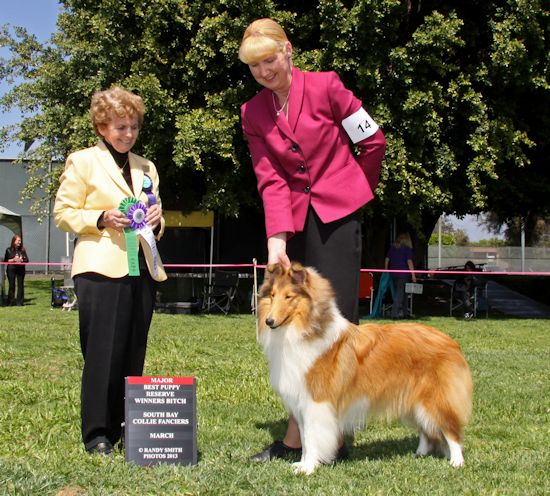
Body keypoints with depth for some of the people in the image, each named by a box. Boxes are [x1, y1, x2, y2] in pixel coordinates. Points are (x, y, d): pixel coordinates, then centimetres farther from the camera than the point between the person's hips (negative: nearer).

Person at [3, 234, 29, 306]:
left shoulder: (22, 250, 5)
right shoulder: (9, 250, 1)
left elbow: (27, 260, 6)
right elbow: (5, 260, 1)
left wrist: (22, 260, -13)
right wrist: (13, 260, -13)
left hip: (20, 270, 1)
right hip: (11, 270, -1)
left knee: (20, 285, 0)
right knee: (12, 285, 1)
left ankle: (20, 301, 5)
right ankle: (11, 301, 8)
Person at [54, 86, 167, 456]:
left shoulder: (146, 168, 20)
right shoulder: (82, 162, 4)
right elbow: (63, 213, 0)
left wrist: (156, 220, 4)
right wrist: (101, 218, -15)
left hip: (142, 268, 6)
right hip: (101, 269, -5)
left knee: (134, 352, 7)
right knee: (102, 352, -5)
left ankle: (126, 426, 17)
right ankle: (97, 434, 3)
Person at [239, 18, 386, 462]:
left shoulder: (326, 87, -5)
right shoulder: (253, 113, 5)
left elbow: (374, 141, 3)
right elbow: (270, 180, -2)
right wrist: (276, 239, -14)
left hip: (337, 215, -4)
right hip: (295, 222, 4)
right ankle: (295, 438, 7)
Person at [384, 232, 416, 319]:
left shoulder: (392, 247, 10)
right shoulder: (407, 248, -6)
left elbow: (387, 259, 12)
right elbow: (409, 261, -12)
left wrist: (386, 271, 20)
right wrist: (413, 275, -12)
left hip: (393, 273, 6)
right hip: (403, 274, -6)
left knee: (401, 292, 16)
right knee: (400, 293, -3)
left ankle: (404, 312, 21)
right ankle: (395, 313, -9)